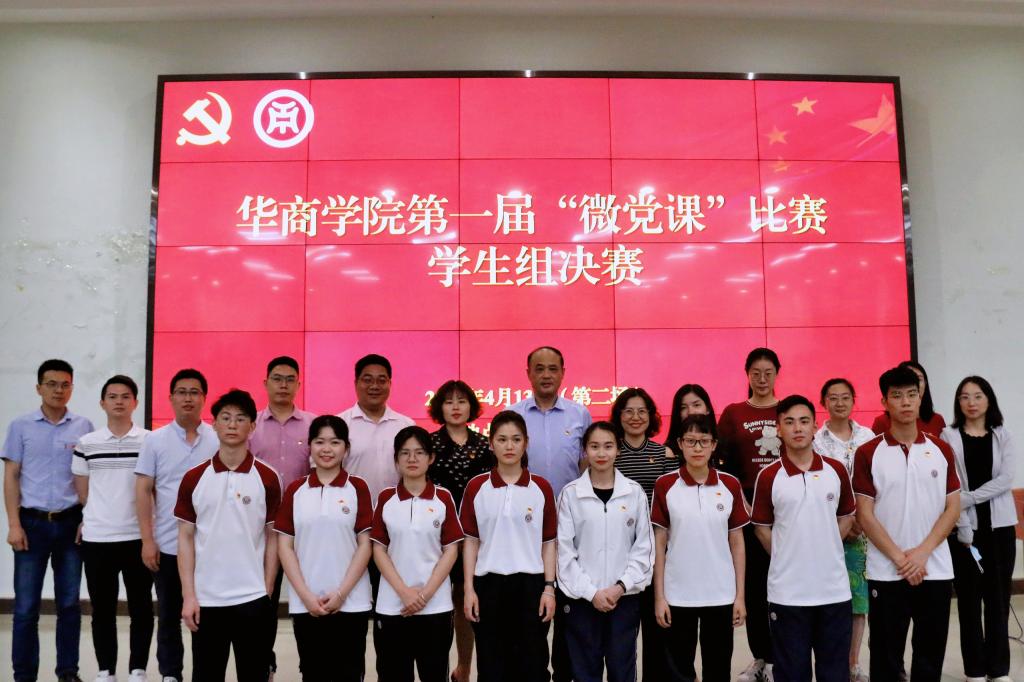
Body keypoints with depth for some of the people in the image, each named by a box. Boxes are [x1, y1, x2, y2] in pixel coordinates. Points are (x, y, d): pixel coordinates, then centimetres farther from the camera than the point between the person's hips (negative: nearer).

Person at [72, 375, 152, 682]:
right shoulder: (86, 443, 4)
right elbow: (82, 492, 10)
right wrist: (88, 521, 6)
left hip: (137, 537, -1)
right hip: (96, 538, 1)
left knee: (141, 607, 6)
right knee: (102, 609, 10)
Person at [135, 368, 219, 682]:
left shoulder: (218, 439, 0)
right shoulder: (155, 440, 1)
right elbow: (143, 491, 0)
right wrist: (147, 540, -6)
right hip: (167, 544, 1)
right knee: (169, 615, 12)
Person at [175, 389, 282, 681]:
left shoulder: (267, 478, -2)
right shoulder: (194, 478, 1)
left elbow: (272, 538, 2)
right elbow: (186, 538, 2)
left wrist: (267, 591, -2)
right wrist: (188, 595, -3)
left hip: (252, 598, -1)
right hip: (206, 598, 1)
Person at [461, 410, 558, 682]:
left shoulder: (541, 488, 0)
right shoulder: (476, 487, 0)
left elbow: (549, 542, 3)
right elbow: (471, 541, 3)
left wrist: (549, 588, -3)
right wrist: (469, 588, -2)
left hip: (530, 584, 0)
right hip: (488, 584, 0)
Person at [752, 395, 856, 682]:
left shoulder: (837, 470, 1)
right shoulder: (768, 476, -6)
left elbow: (847, 516, 13)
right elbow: (762, 526, 3)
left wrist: (825, 549, 5)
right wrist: (787, 557, 0)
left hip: (834, 588, 2)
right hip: (787, 591, -2)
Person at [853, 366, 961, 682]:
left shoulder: (941, 450, 4)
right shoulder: (867, 453, -4)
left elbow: (953, 507, 2)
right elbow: (865, 515, -5)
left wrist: (922, 553, -10)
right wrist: (899, 558, -12)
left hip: (936, 570, 2)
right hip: (886, 573, -2)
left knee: (930, 656, 11)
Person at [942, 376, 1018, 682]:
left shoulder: (1003, 436, 7)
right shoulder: (948, 437, -1)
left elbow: (1006, 479, -6)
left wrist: (969, 498, -16)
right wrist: (961, 527, -15)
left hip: (999, 526, 2)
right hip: (964, 528, -2)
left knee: (998, 598, 7)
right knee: (969, 599, 4)